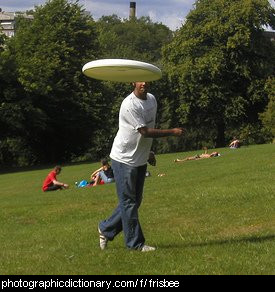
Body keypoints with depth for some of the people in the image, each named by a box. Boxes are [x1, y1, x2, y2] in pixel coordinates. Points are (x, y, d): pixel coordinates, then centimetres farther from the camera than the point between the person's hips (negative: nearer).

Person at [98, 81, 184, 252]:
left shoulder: (152, 99, 6)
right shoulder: (130, 105, -22)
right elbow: (145, 131, -23)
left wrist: (149, 152, 20)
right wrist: (172, 132, -20)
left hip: (140, 159, 9)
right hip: (124, 159, -9)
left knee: (135, 201, 13)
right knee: (128, 202, -2)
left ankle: (106, 229, 27)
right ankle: (136, 243, 4)